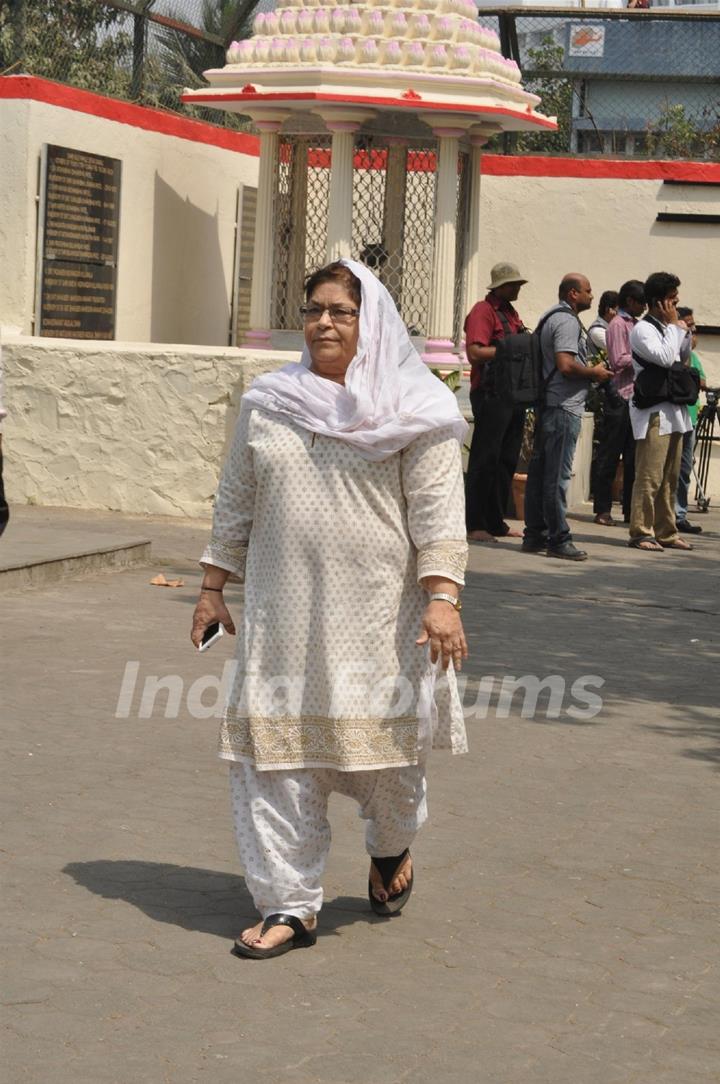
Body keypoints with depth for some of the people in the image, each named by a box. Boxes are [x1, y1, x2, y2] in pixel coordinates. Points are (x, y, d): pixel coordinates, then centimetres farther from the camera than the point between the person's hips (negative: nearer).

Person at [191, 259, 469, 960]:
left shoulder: (412, 409, -2)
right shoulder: (267, 403, 9)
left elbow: (438, 510, -7)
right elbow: (235, 504, 15)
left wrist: (442, 595, -16)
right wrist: (213, 586, 14)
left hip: (380, 613, -3)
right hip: (283, 613, 3)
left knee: (384, 742, 5)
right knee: (277, 751, 0)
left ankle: (391, 848, 37)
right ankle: (289, 905, 9)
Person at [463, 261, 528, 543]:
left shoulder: (510, 312, 19)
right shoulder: (483, 311, -8)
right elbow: (474, 353, -18)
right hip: (491, 393, -9)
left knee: (507, 459, 11)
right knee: (484, 459, -6)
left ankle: (496, 522, 18)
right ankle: (474, 524, -2)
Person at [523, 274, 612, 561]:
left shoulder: (551, 318, 20)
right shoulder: (567, 321, -13)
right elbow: (566, 365, -23)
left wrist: (589, 371, 19)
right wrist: (594, 373, -7)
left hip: (548, 405, 10)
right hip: (564, 407, -10)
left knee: (540, 470, 11)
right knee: (558, 475, -7)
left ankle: (534, 534, 15)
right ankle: (558, 539, -5)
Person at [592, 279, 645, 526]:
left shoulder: (635, 325, 19)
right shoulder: (618, 324, -7)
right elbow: (619, 361, -15)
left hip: (636, 397, 8)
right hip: (620, 397, -8)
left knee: (633, 456, 8)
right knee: (609, 455, -3)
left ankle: (630, 510, 12)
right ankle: (602, 510, 1)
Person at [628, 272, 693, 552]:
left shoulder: (667, 329, 17)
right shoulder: (642, 330, -9)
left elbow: (684, 358, 26)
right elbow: (665, 358, -21)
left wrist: (684, 332, 10)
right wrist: (675, 325, -10)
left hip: (672, 411, 9)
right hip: (653, 414, -9)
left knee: (670, 478, 11)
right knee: (649, 477, -9)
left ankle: (666, 532, 16)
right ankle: (641, 533, -6)